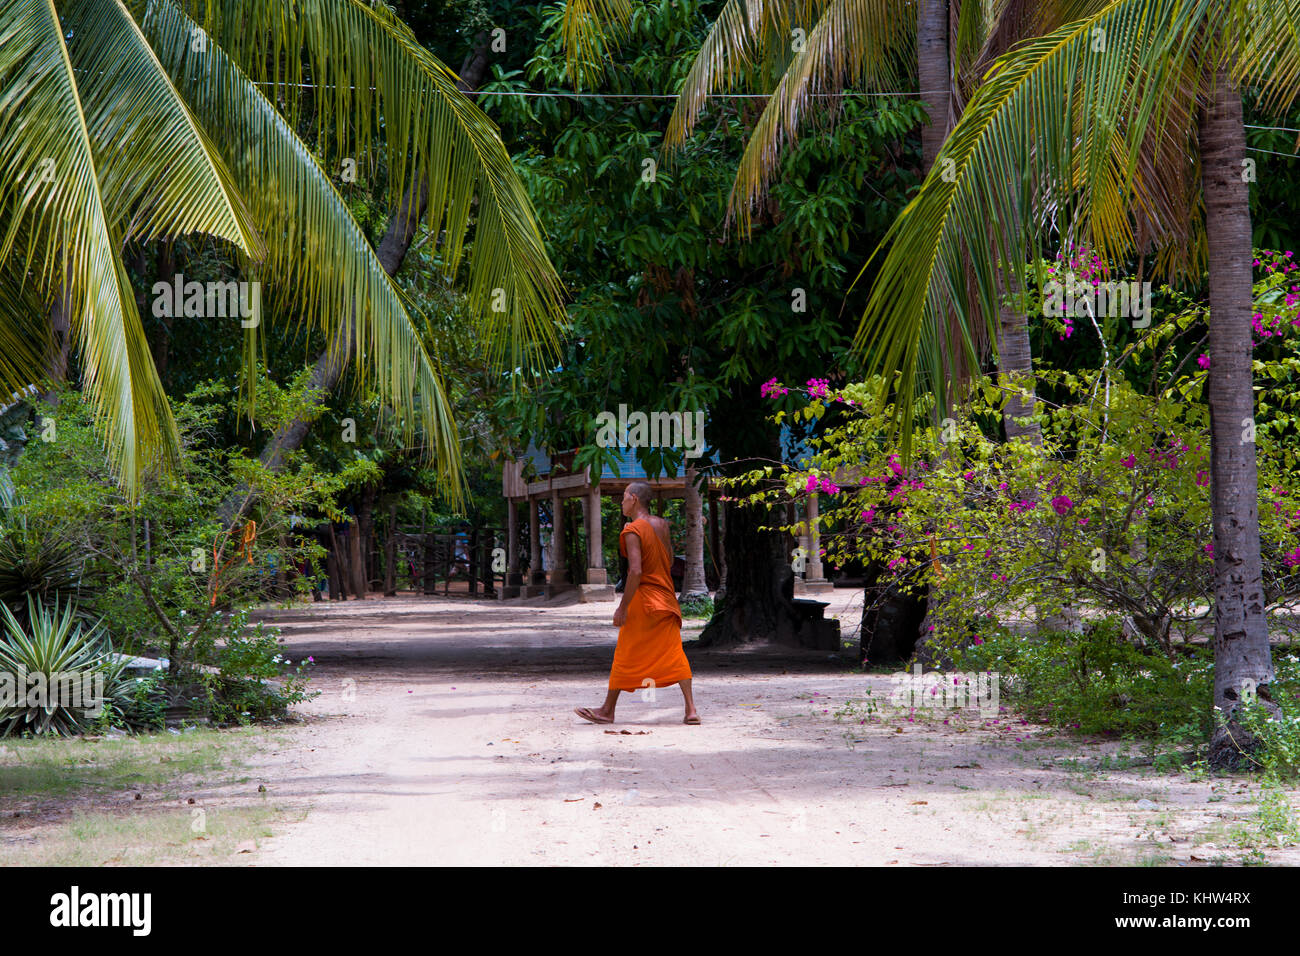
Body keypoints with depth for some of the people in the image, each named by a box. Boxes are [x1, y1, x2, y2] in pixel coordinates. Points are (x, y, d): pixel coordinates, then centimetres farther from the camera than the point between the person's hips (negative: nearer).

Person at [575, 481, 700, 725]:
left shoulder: (632, 531, -15)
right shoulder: (661, 525, 6)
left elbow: (636, 571, -22)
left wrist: (623, 607, -19)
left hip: (643, 598, -6)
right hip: (666, 598, 6)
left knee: (625, 655, 5)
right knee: (673, 654, 3)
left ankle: (608, 709, 15)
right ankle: (691, 709, -7)